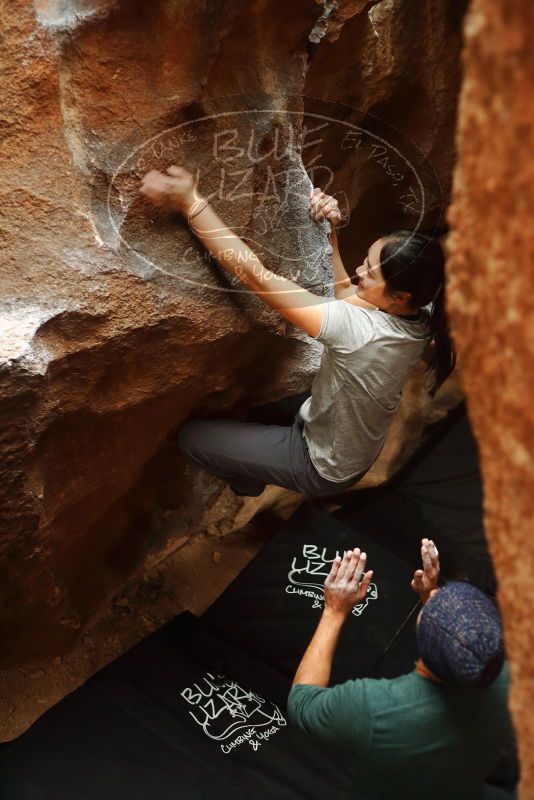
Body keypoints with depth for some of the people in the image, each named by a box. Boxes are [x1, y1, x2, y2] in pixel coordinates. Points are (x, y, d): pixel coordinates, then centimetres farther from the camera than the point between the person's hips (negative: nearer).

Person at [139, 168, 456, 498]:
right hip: (357, 450, 8)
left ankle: (249, 483, 27)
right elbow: (347, 296, -1)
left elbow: (256, 275, -40)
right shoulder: (417, 318, -19)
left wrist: (191, 202, -36)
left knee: (191, 435, 3)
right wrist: (330, 231, -11)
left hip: (325, 469, -8)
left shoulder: (361, 330, -42)